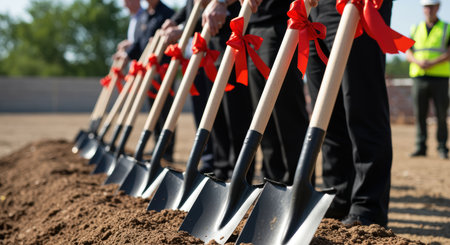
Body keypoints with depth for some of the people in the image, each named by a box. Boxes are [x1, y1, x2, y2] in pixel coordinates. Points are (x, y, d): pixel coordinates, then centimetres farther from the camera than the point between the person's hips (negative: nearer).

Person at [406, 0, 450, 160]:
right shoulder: (416, 29, 15)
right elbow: (408, 53, 10)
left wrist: (433, 63, -17)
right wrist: (418, 62, -10)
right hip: (418, 76, 2)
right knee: (419, 114, 1)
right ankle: (420, 147, 6)